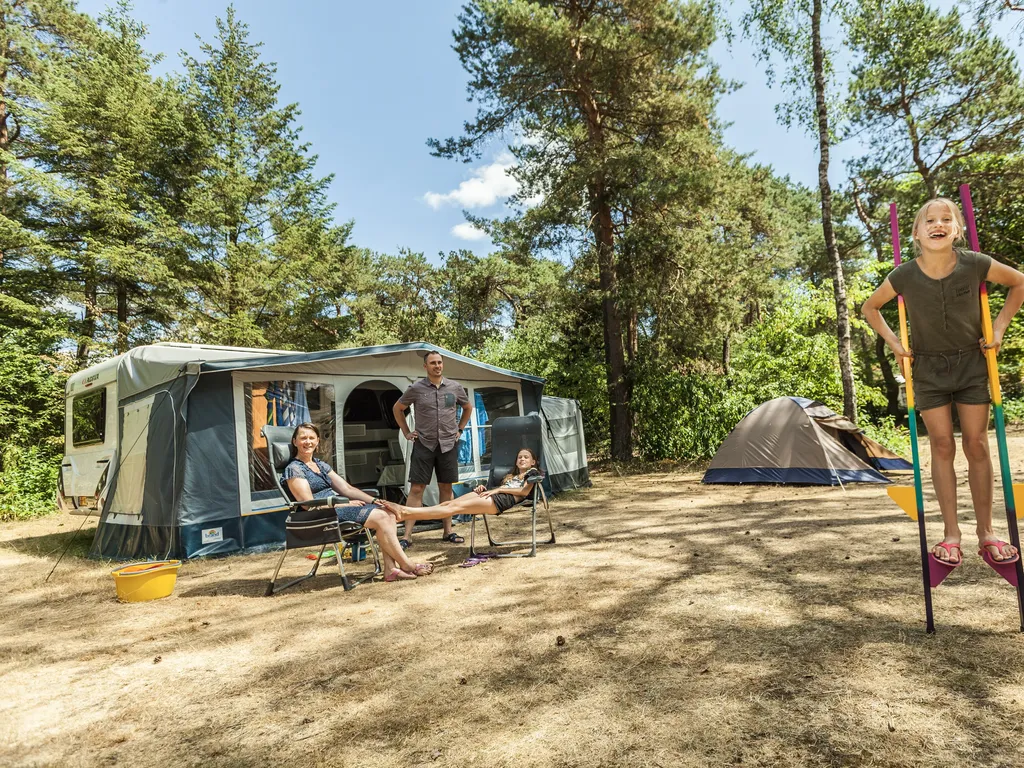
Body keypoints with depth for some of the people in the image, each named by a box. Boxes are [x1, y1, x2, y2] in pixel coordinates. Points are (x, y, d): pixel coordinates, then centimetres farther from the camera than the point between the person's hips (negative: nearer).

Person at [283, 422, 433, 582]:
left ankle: (390, 569, -18)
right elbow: (309, 503, -13)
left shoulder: (320, 465, 19)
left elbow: (347, 488, 15)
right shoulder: (294, 469, -5)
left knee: (388, 514, -12)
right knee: (380, 517, -21)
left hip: (338, 507, 8)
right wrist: (346, 504, -14)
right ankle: (407, 565, -11)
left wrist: (374, 501, 2)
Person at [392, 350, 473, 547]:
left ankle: (448, 531, 19)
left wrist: (460, 429, 12)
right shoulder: (415, 388, -3)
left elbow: (468, 408, 20)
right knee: (416, 489, -4)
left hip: (448, 444, 2)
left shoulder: (455, 387, 3)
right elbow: (397, 409, 11)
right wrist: (407, 432, 5)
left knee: (446, 488, 9)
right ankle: (407, 536, -1)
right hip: (423, 444, -2)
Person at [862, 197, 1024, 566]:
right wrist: (895, 344, -3)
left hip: (971, 363, 1)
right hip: (929, 368, 0)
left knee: (976, 446, 3)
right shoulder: (904, 276, -13)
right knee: (942, 447, 1)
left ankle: (986, 532, 15)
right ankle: (951, 534, 9)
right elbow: (870, 308, 4)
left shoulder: (975, 264, -13)